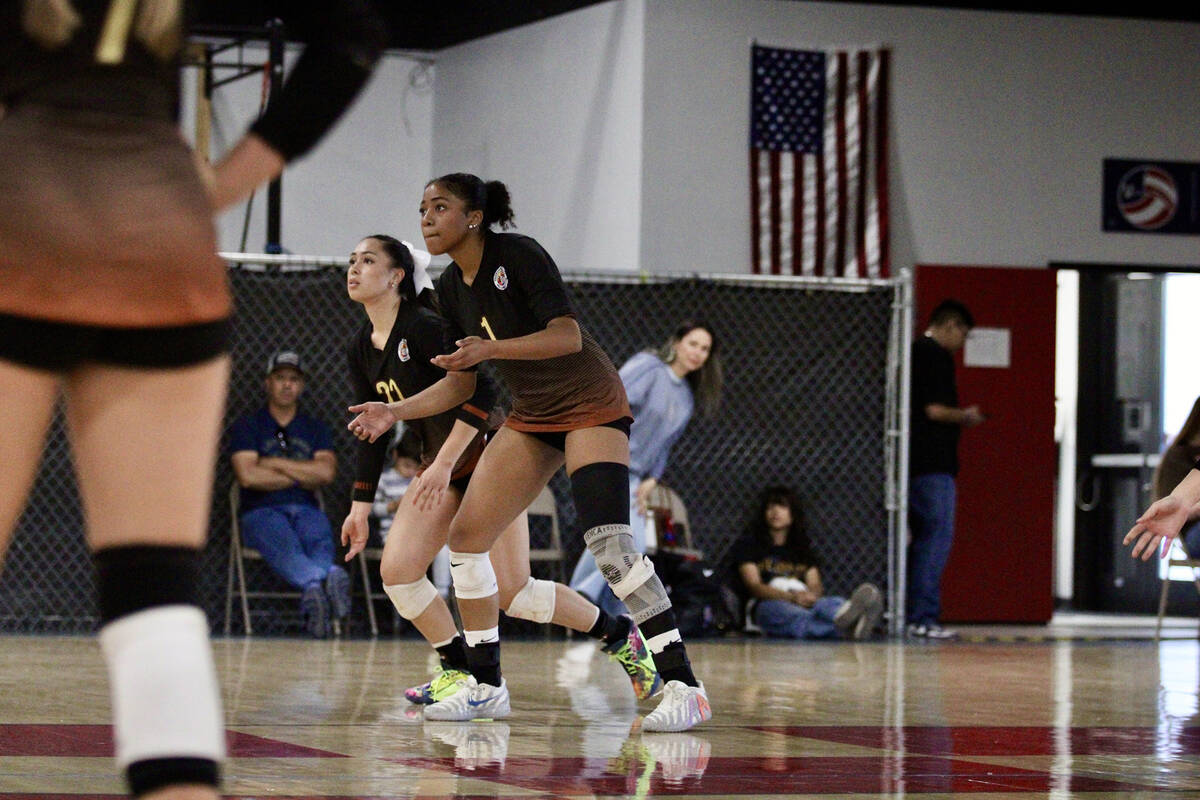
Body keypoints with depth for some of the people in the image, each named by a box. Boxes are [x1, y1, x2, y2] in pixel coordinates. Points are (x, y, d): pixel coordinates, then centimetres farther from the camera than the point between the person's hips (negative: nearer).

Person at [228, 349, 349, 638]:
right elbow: (248, 476, -4)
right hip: (261, 511, -3)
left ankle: (313, 586, -70)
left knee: (320, 539, -35)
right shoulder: (247, 426, 13)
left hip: (306, 509, 3)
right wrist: (303, 476, 4)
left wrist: (275, 464, 0)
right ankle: (329, 577, -71)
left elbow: (326, 473, 3)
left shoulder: (316, 429, 22)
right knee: (283, 543, -39)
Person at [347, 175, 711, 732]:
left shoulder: (518, 254, -16)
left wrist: (490, 348, -36)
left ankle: (683, 687, -21)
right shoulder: (451, 289, 6)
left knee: (608, 544, -23)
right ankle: (486, 686, 12)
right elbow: (461, 383, 13)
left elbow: (567, 335, -25)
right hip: (531, 417, 8)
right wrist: (395, 411, 1)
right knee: (465, 535, -1)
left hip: (590, 406, -8)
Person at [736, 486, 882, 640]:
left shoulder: (803, 549, 28)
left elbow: (815, 585, 13)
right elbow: (753, 585, -1)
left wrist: (810, 595, -15)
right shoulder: (749, 545, 15)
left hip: (804, 603, 4)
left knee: (834, 603, -33)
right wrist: (793, 596, -17)